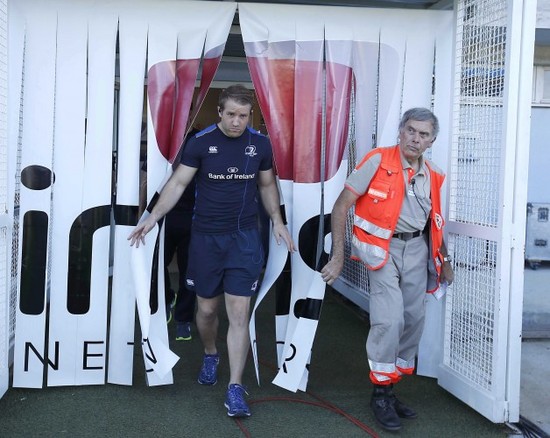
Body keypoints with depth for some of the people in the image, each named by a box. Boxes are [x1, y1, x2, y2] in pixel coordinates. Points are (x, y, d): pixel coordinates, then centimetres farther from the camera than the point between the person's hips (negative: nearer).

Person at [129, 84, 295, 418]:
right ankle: (210, 355, 41)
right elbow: (178, 182, -5)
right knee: (207, 308, 11)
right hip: (206, 237, 0)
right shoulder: (201, 142, -5)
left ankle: (235, 389, 0)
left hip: (244, 238, 0)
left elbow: (267, 185, 13)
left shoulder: (260, 143, 1)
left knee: (239, 312, -6)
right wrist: (153, 217, -14)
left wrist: (277, 220, 2)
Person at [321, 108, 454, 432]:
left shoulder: (433, 177, 6)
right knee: (390, 319, -15)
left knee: (414, 321, 9)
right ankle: (381, 394, 5)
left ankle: (391, 389, 27)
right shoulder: (377, 161, -11)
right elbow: (342, 205, -12)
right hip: (383, 248, -6)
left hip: (416, 249, 6)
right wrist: (338, 256, -15)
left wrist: (445, 262, 23)